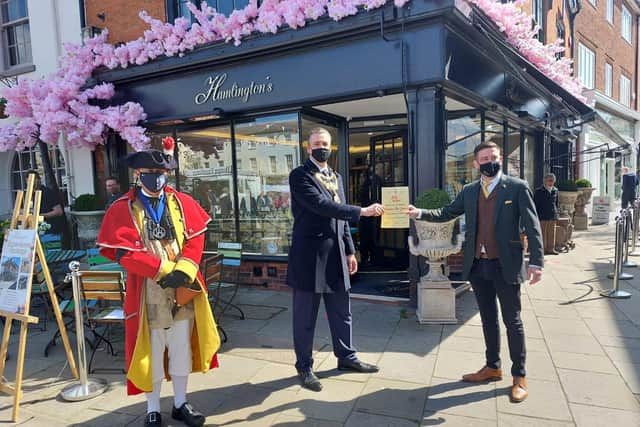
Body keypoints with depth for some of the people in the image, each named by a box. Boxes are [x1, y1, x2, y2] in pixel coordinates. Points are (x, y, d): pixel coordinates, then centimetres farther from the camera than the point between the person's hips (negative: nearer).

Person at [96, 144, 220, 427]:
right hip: (147, 293, -3)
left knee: (182, 349, 14)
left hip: (183, 288, 3)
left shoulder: (182, 202, 5)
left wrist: (184, 270, -16)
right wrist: (164, 270, -19)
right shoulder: (122, 209, -5)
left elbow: (195, 238, -1)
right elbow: (124, 252, -13)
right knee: (151, 352, 10)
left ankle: (180, 404, 32)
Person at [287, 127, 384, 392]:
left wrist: (350, 251, 14)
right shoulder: (299, 175, -8)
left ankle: (346, 357, 34)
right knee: (305, 315, 5)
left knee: (341, 311, 16)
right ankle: (304, 367, 20)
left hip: (336, 254, 7)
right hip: (309, 255, -7)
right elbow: (321, 205, -21)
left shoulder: (336, 177, 16)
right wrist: (362, 211, -22)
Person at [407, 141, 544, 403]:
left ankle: (519, 376, 20)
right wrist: (420, 213, -8)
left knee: (512, 322, 5)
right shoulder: (469, 191, 8)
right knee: (488, 319, 16)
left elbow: (532, 226, -8)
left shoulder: (517, 187, -5)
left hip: (505, 266, -4)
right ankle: (492, 367, 31)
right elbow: (446, 213, 9)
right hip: (478, 266, 5)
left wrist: (536, 262, -15)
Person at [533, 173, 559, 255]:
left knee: (552, 233, 7)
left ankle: (551, 249, 15)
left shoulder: (555, 191, 12)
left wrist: (556, 213, 14)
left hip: (552, 216, 5)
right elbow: (535, 204, -4)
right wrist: (536, 216, -8)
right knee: (543, 233, -2)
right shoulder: (539, 191, -4)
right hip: (542, 216, -5)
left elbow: (556, 203, 21)